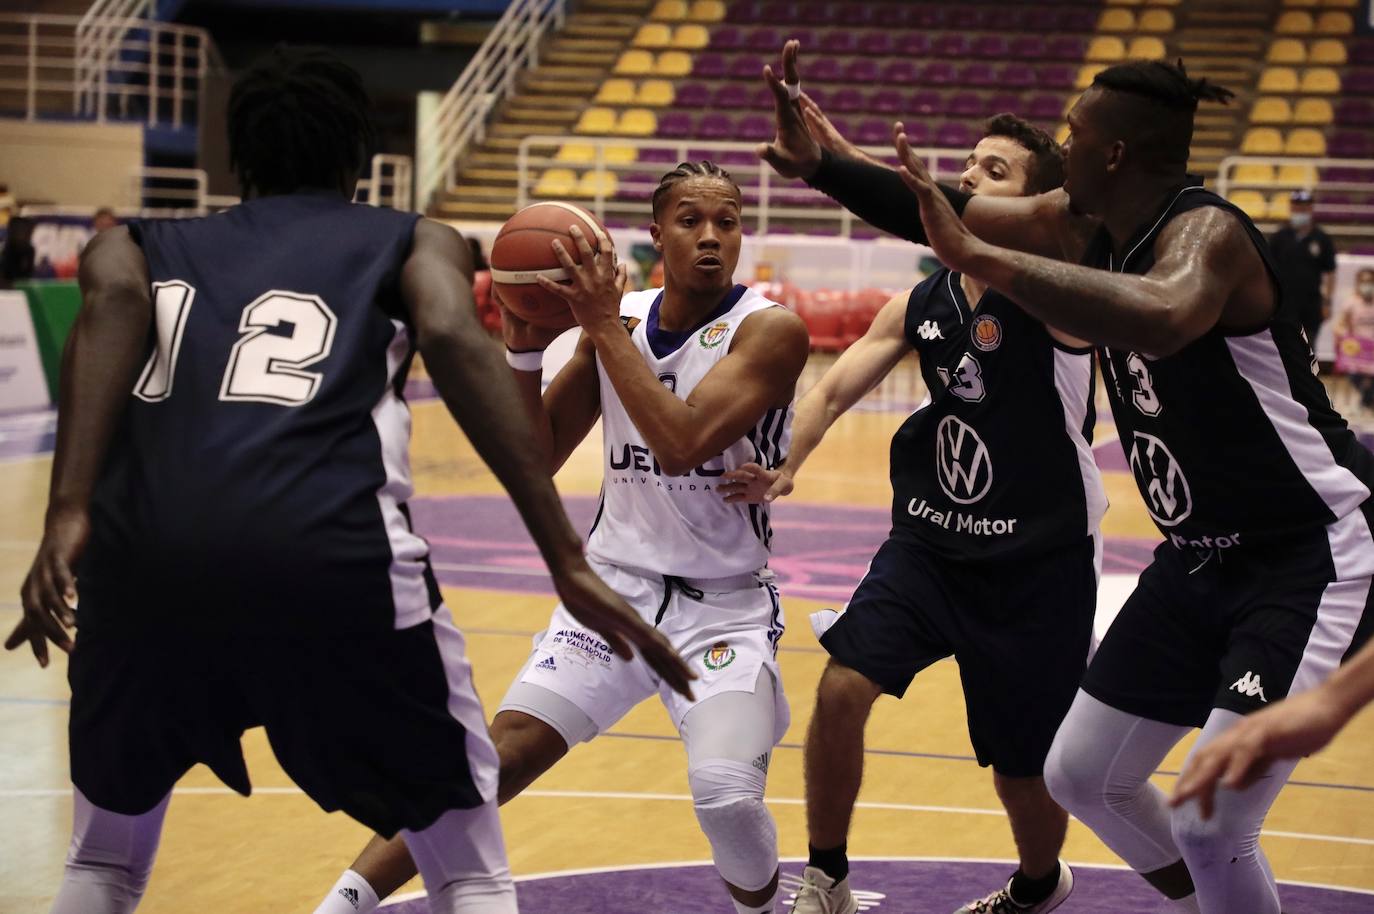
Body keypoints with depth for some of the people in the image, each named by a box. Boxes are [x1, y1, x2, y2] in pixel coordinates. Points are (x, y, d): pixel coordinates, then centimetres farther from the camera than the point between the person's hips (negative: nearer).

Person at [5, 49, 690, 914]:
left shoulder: (142, 245, 29)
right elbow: (453, 337, 2)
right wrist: (569, 563, -4)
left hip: (145, 545, 3)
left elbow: (112, 306, 4)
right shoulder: (413, 240, 26)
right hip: (330, 547, -2)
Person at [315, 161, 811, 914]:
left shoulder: (769, 330, -13)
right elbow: (534, 463, 5)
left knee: (727, 795, -23)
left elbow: (682, 443, -28)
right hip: (616, 583, 4)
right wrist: (525, 348, -9)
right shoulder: (615, 318, 2)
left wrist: (606, 327, -25)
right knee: (501, 755, -10)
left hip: (725, 605, -3)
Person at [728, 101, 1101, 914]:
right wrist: (784, 467, -22)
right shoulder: (920, 304, 1)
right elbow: (837, 388, -2)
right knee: (841, 690, -14)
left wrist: (842, 160, -49)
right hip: (931, 543, 5)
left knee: (1025, 773, 8)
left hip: (1039, 567, -4)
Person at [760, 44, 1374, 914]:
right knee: (1083, 777, 14)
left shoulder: (1207, 231, -27)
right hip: (1202, 557, 10)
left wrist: (979, 255, -50)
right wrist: (818, 165, -5)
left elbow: (1163, 318, -50)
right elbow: (948, 216, 8)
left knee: (1209, 827, -16)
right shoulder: (1085, 225, 0)